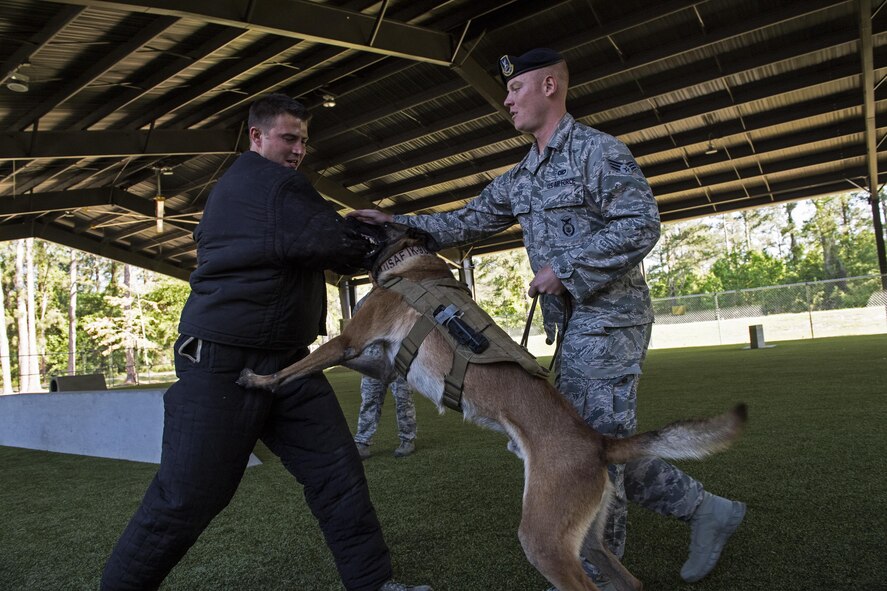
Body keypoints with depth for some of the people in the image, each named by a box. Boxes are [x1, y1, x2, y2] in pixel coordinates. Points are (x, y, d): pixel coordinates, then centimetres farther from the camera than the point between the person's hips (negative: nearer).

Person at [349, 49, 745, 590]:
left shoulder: (599, 151, -9)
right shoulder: (520, 178, 17)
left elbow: (641, 226, -16)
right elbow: (470, 222, 17)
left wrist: (566, 268, -18)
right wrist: (397, 224, 9)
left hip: (608, 318, -9)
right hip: (577, 325, 9)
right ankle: (707, 509, 28)